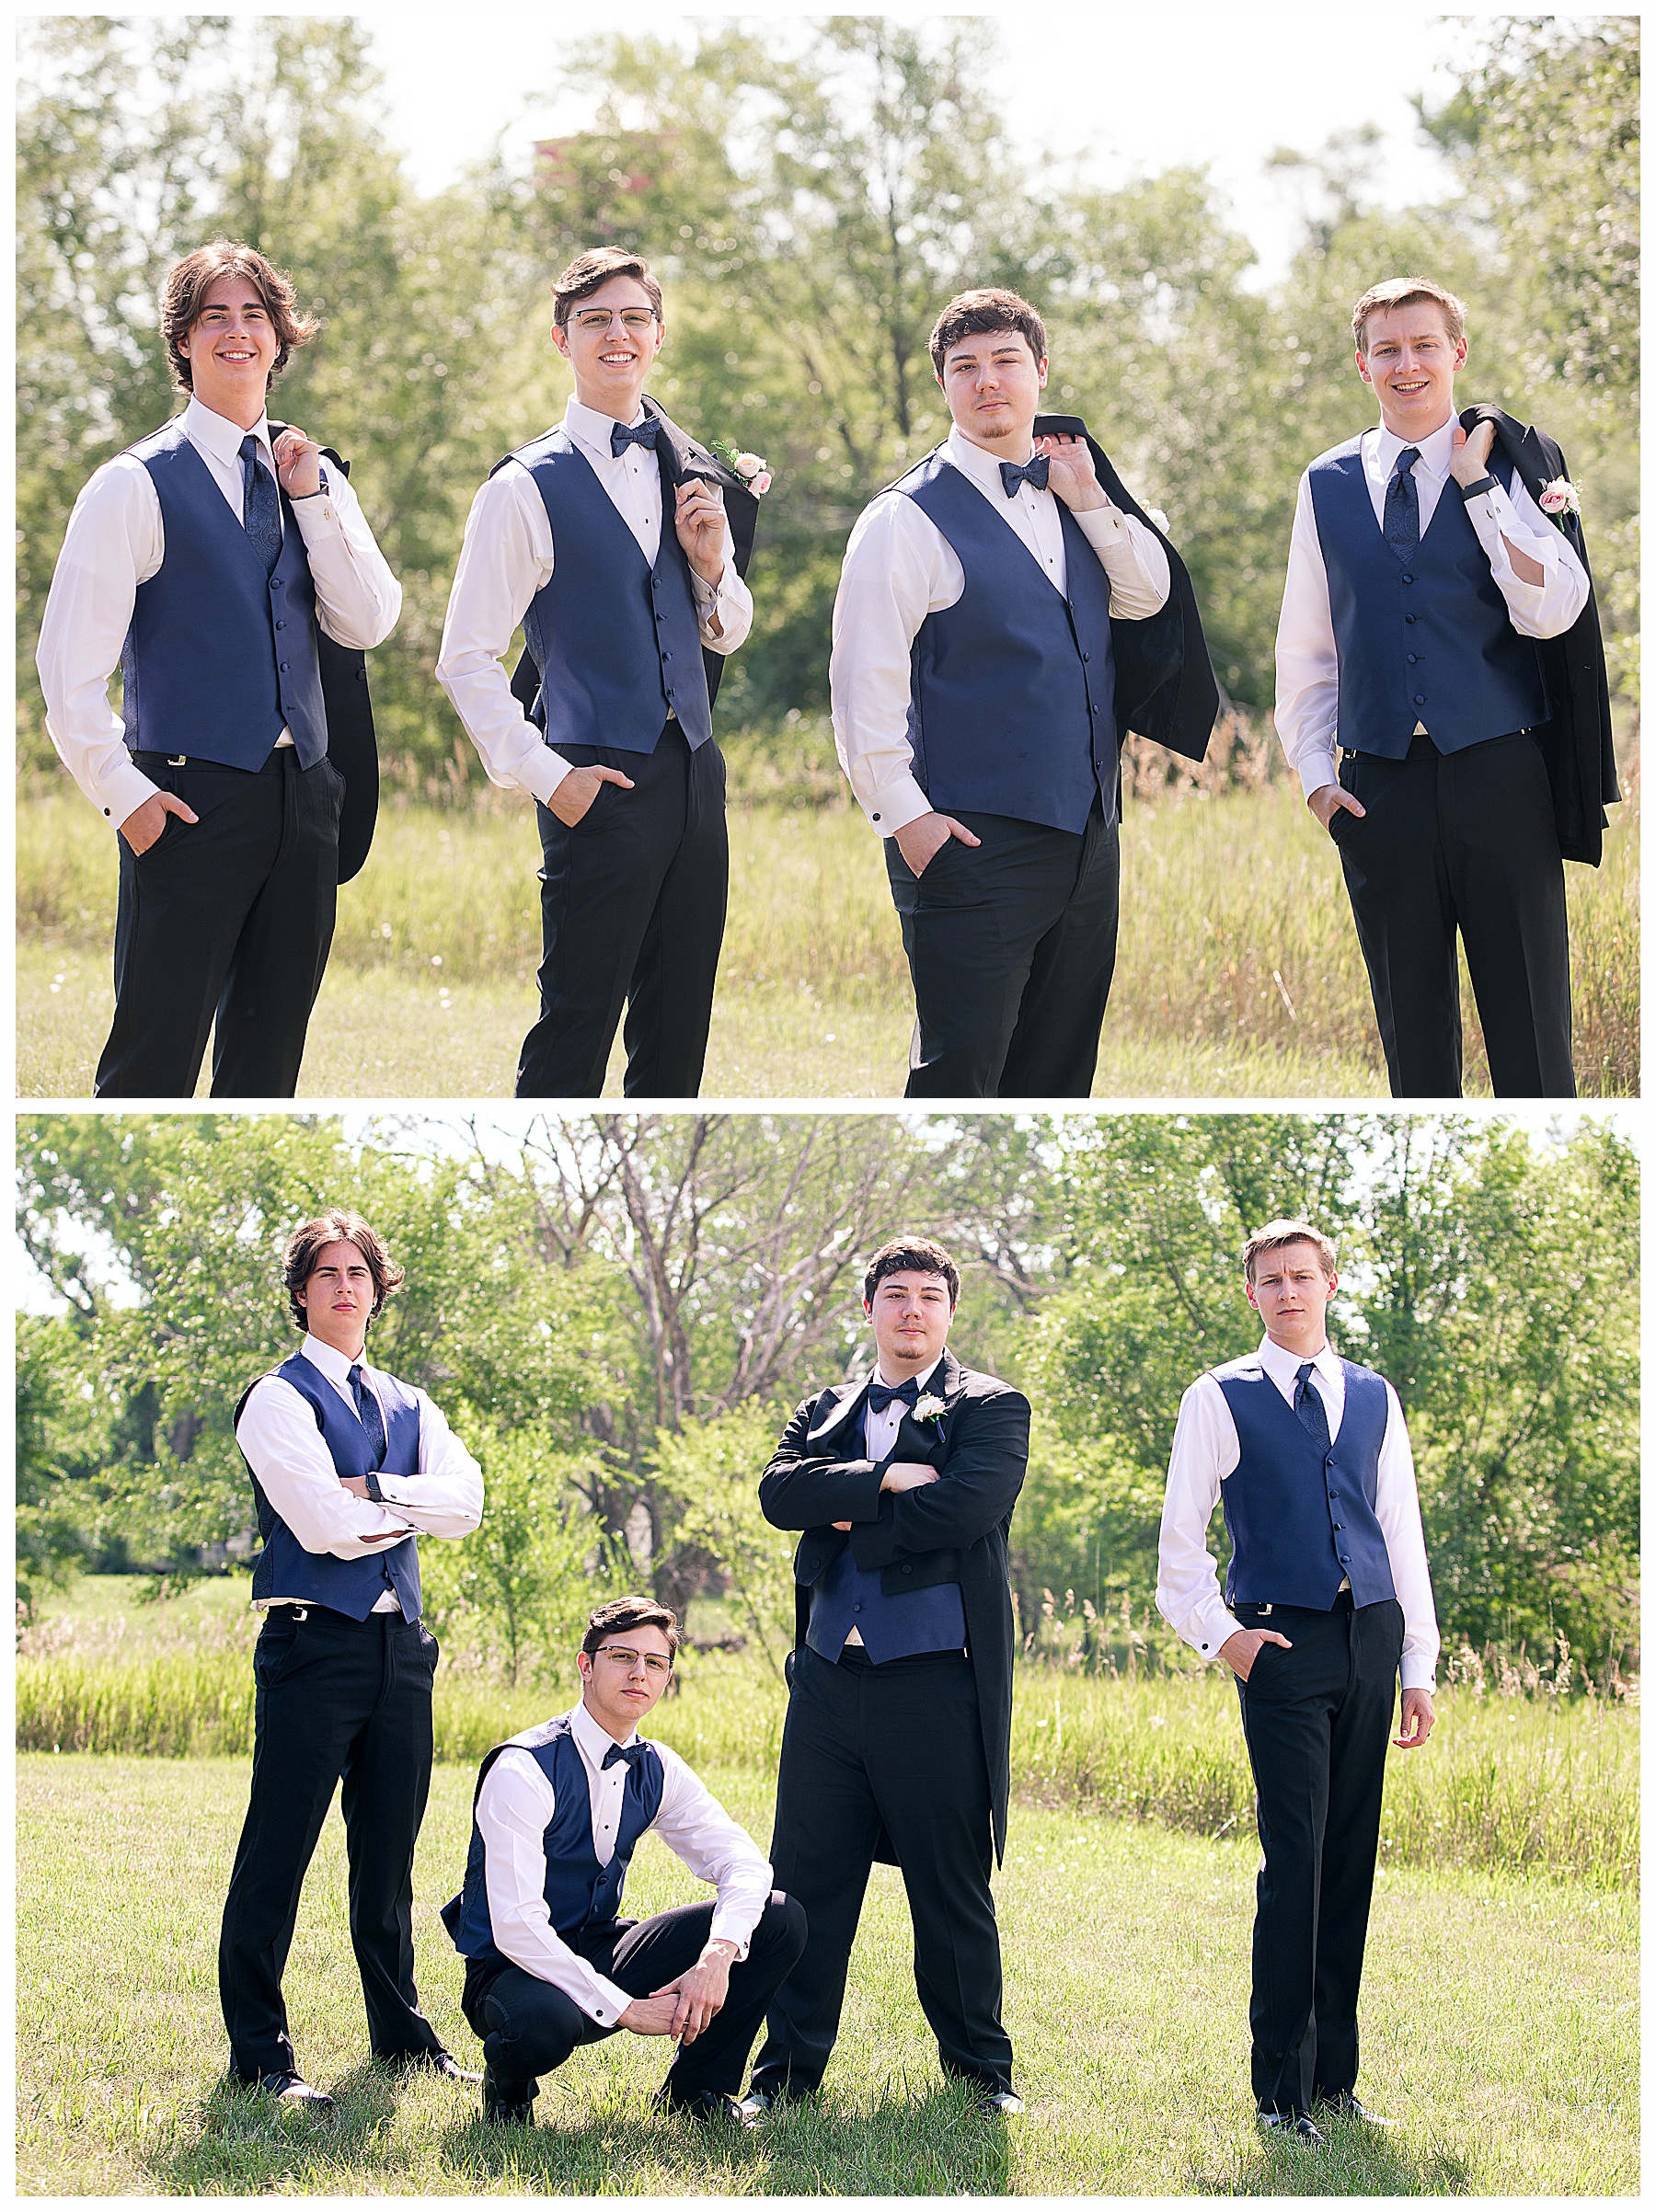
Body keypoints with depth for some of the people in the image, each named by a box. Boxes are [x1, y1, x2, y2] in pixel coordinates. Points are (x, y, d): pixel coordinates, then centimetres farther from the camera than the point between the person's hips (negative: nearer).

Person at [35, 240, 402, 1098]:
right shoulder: (137, 485, -3)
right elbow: (68, 665, -6)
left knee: (269, 1059, 10)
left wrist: (311, 497, -4)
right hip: (192, 801, -5)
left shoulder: (313, 478, 13)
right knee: (153, 1063, -6)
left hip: (303, 794, 5)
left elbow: (367, 624, 2)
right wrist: (124, 794, -10)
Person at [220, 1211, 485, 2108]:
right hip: (314, 1641, -6)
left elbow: (466, 1502, 1)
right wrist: (415, 1508, 0)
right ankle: (259, 2054, -1)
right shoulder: (279, 1399, -3)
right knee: (277, 1852, -5)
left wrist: (373, 1490, -12)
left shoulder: (409, 1407, 18)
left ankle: (401, 2033, 24)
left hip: (399, 1644, 6)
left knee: (389, 1852, 14)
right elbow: (324, 1526, -15)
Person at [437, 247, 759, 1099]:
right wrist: (544, 775, -11)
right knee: (576, 1029, -6)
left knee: (677, 1033, 10)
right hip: (602, 786, -6)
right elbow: (466, 659, -5)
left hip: (693, 773, 6)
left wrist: (711, 563, 1)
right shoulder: (528, 488, -5)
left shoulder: (691, 474, 12)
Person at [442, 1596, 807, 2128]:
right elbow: (517, 1925, -27)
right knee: (543, 2025, -44)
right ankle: (508, 2084, -5)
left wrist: (716, 1957, -27)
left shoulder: (657, 1770, 1)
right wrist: (625, 2009, -28)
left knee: (780, 1919, -9)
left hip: (602, 1956, 6)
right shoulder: (523, 1770, -21)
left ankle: (693, 2091, 7)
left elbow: (743, 1864, -6)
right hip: (516, 1968, -6)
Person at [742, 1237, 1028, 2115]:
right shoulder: (825, 1411, 16)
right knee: (806, 1879, 4)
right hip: (829, 1678, 4)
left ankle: (979, 2065, 16)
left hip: (934, 1681, -4)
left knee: (952, 1888, 4)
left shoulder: (991, 1408, 3)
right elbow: (781, 1491, -2)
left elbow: (968, 1504, -16)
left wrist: (849, 1524, -7)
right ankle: (788, 2064, 13)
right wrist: (882, 1480, -15)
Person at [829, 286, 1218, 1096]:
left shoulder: (1067, 490, 15)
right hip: (973, 843, -7)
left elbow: (1149, 597, 11)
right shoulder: (909, 518, -6)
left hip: (1086, 838, 7)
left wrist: (1090, 500, 0)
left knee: (1059, 1065, 11)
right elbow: (865, 681, -9)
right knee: (959, 1068, -9)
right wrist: (903, 815, -14)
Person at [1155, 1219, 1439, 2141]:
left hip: (1370, 1640, 4)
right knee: (1296, 1859, -10)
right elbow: (1181, 1541, 6)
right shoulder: (1221, 1399, 3)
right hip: (1283, 1643, -4)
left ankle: (1336, 2077, 12)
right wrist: (1219, 1633, -7)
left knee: (1353, 1859, 5)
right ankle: (1284, 2091, -5)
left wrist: (1420, 1666, 12)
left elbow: (1404, 1535, 16)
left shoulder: (1373, 1398, 15)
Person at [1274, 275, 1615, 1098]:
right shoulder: (1327, 486, 12)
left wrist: (1478, 484, -11)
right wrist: (1315, 772, 5)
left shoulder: (1510, 466, 3)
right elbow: (1304, 649, 15)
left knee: (1529, 1025, -2)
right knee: (1412, 1031, 7)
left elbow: (1550, 613, -11)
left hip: (1499, 775, -2)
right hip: (1381, 787, 2)